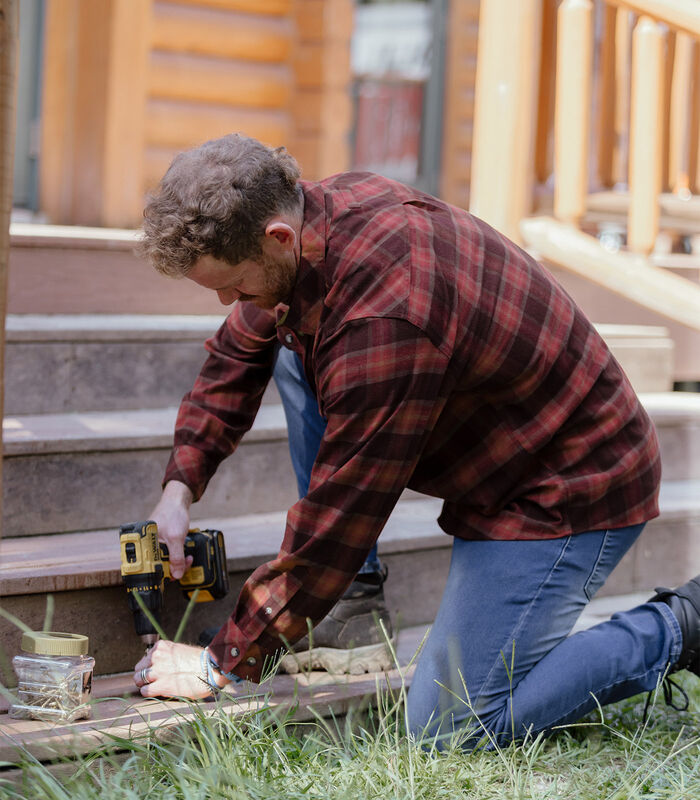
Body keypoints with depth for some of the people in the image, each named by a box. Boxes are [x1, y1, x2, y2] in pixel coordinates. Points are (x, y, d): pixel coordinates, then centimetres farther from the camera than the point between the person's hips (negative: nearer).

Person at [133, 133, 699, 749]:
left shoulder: (383, 322, -36)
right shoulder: (322, 209, -7)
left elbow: (339, 516, -27)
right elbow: (240, 352, 12)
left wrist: (225, 663, -17)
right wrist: (181, 487, 2)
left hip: (571, 493, -10)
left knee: (450, 728, -11)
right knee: (291, 353, 6)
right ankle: (356, 591, 7)